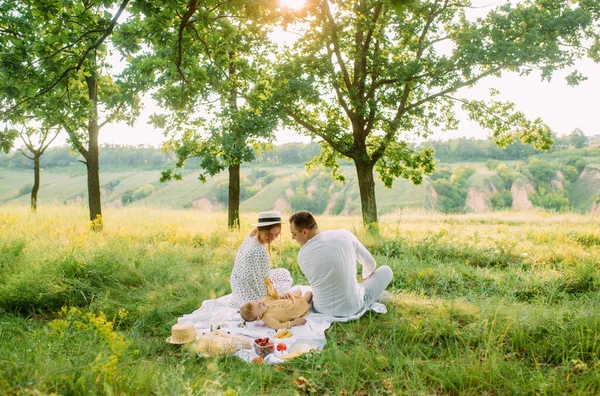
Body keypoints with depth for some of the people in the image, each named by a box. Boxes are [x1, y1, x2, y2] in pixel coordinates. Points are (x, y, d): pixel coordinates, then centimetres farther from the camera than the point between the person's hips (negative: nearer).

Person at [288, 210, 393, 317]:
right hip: (353, 307, -2)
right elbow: (370, 264, 4)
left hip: (322, 310, 2)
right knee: (386, 270, 21)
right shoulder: (345, 235, -12)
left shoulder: (302, 255, -12)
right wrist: (365, 278, 28)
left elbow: (317, 283, 7)